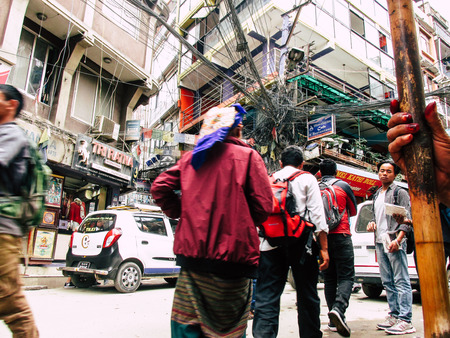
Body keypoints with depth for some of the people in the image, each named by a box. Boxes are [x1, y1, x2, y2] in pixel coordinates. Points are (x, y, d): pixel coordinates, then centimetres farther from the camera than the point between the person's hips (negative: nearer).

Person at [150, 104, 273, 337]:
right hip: (232, 252, -4)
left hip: (191, 251, 4)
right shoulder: (248, 156, -1)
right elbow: (263, 206, -7)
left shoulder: (192, 156, 12)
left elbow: (159, 188, 7)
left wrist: (181, 214, 13)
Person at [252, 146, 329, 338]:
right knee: (307, 295, 13)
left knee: (266, 297, 0)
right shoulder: (307, 179, 8)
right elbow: (317, 214, -2)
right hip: (300, 242, -1)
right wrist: (324, 248, -1)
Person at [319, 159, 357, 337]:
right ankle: (338, 308, -23)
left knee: (329, 279, 10)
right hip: (341, 235, -3)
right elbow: (353, 211, 14)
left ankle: (334, 321, 13)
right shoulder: (343, 186, 1)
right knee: (346, 277, 0)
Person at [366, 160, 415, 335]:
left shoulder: (400, 193, -1)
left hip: (394, 242, -7)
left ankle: (405, 321, -4)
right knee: (388, 282, 11)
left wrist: (398, 239, -19)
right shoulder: (376, 195, 20)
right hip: (380, 242, 7)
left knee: (401, 282, -6)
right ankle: (394, 315, 19)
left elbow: (407, 219, -8)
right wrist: (372, 223, 5)